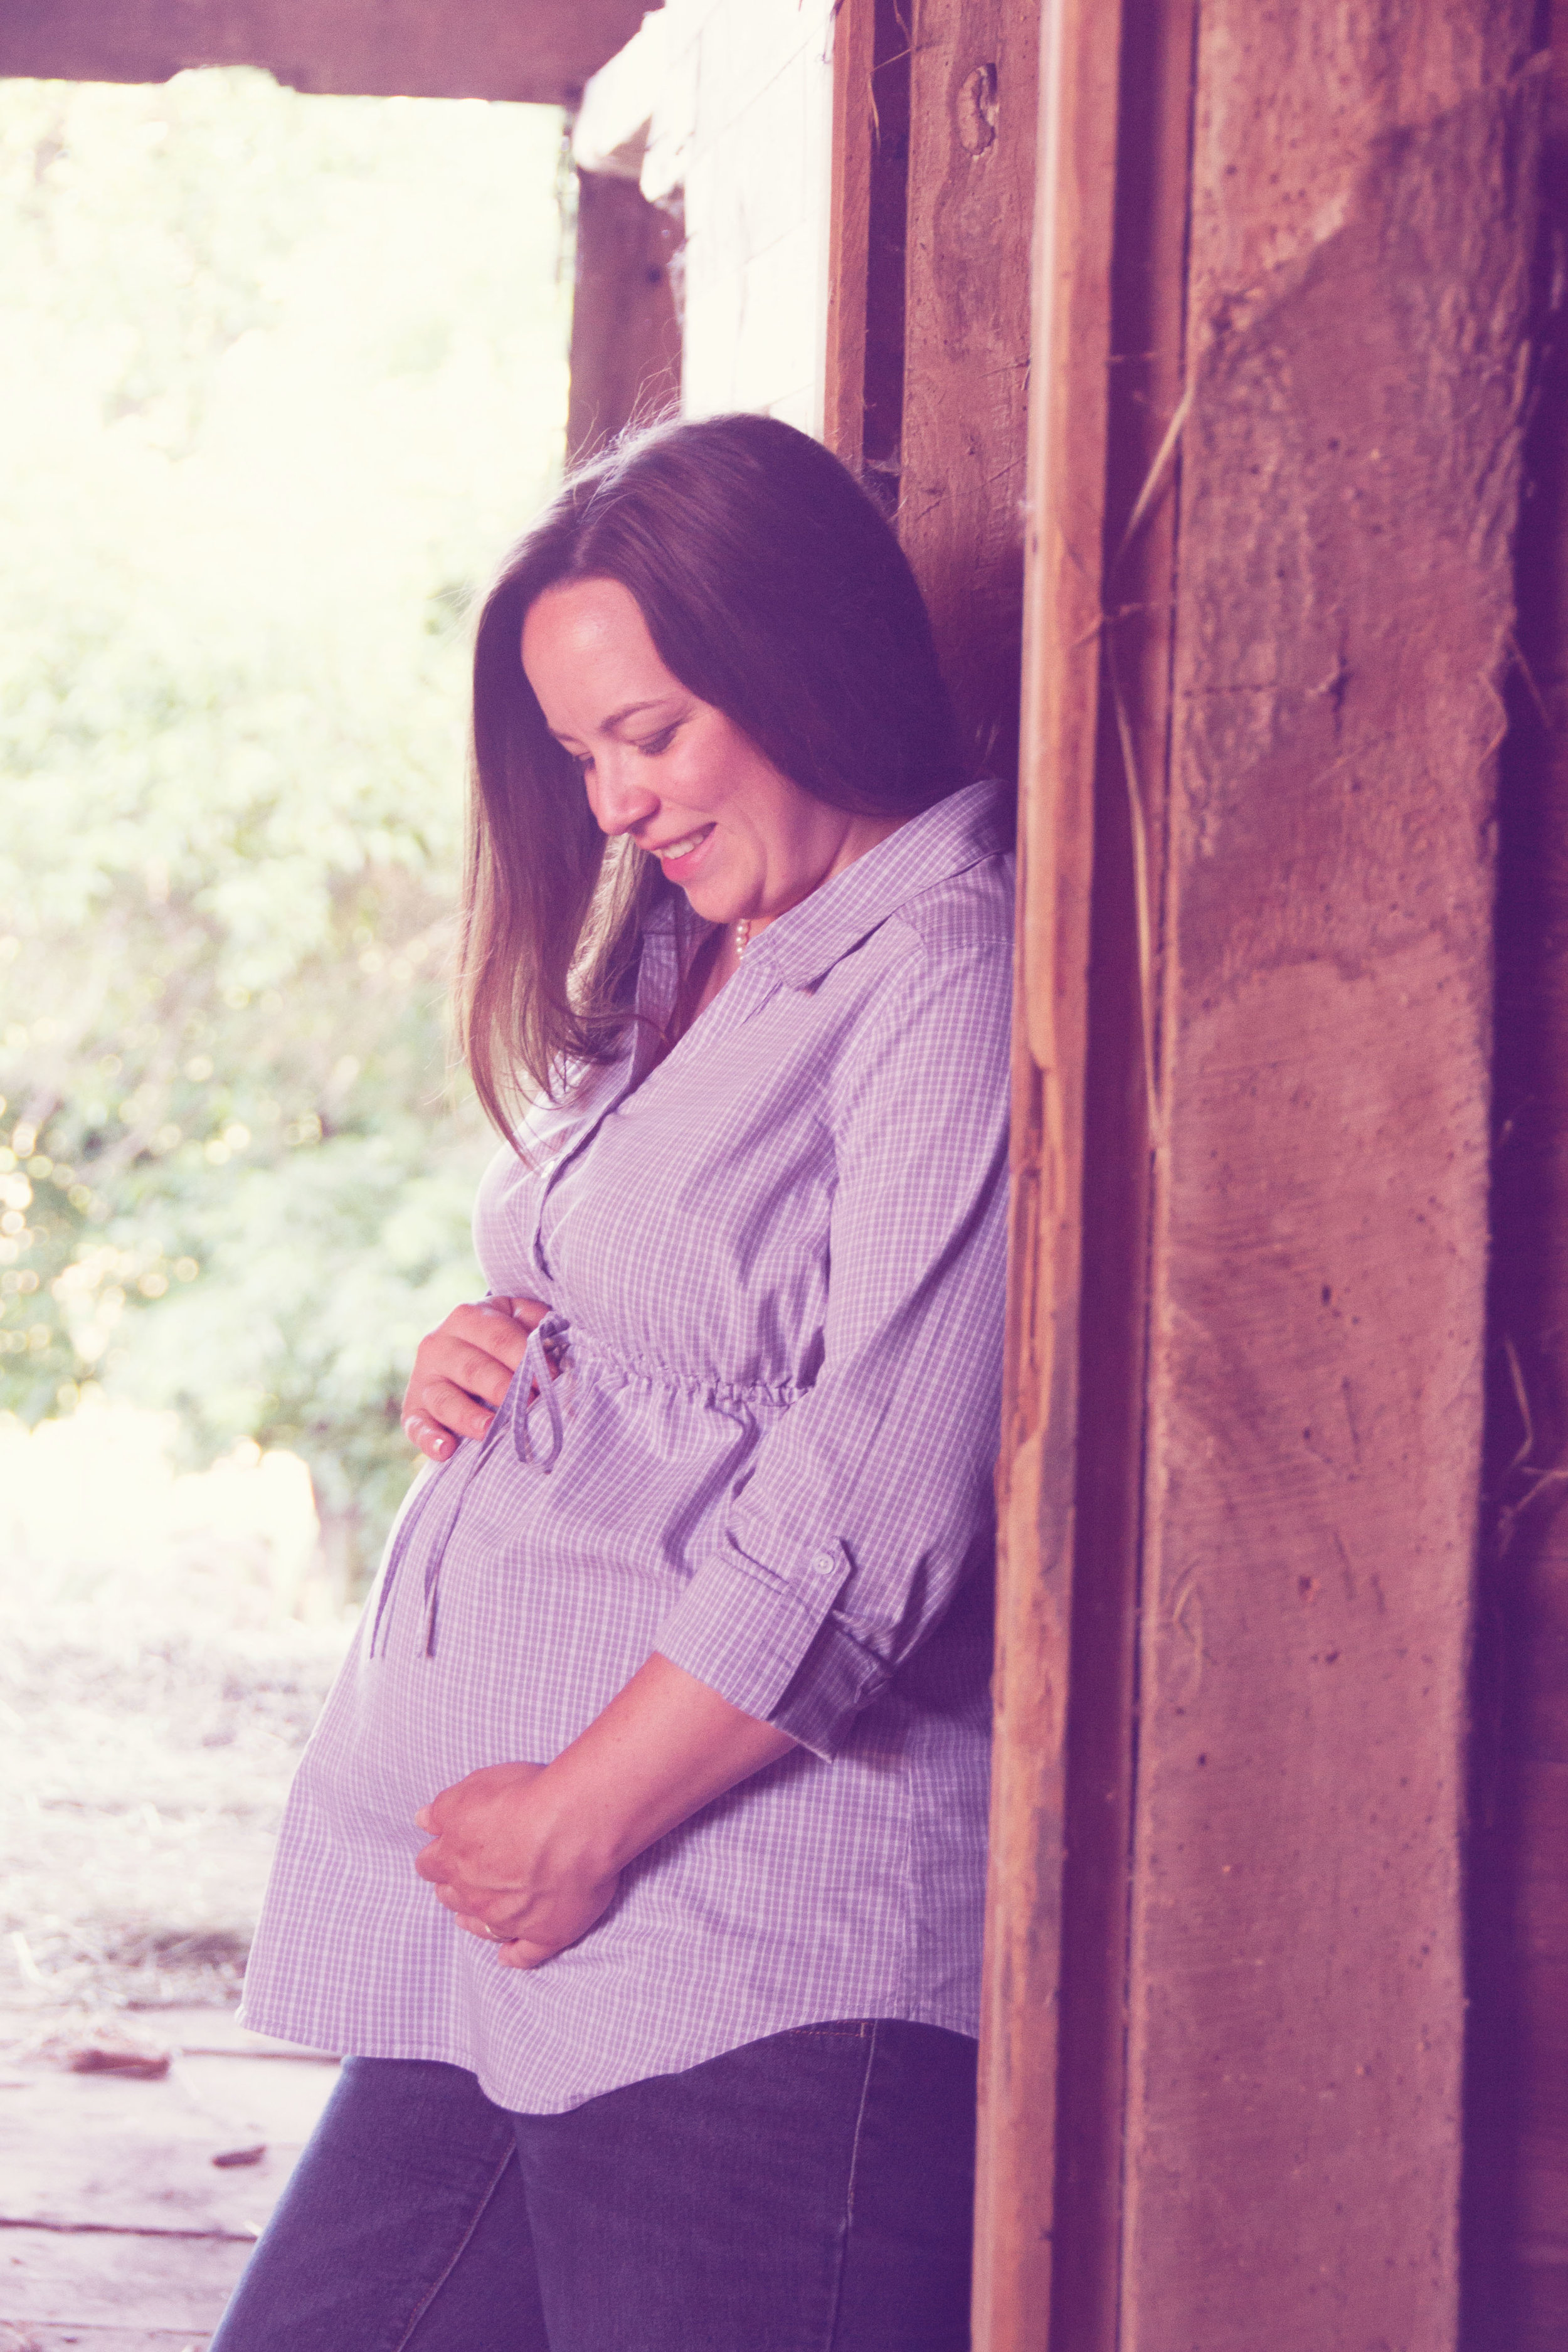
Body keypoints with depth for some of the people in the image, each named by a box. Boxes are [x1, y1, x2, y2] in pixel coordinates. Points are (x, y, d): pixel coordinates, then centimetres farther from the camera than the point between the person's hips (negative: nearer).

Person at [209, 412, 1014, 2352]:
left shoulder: (954, 982, -10)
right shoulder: (677, 975, 20)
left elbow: (863, 1526, -17)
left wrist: (581, 1821, -13)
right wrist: (472, 1368, 8)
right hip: (501, 1910, 9)